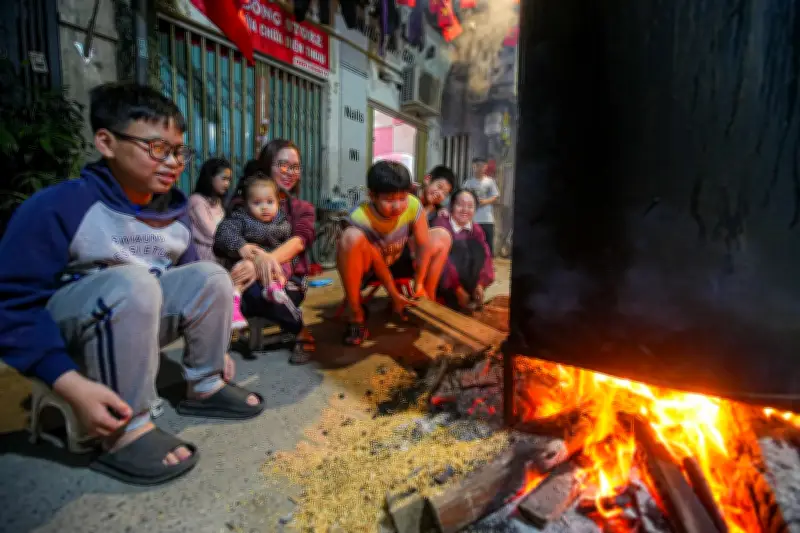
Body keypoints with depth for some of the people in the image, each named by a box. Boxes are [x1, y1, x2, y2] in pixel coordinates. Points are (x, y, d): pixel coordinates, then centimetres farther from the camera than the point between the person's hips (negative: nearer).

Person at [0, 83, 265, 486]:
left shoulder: (175, 213, -1)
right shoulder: (58, 206, -20)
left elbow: (190, 291, 8)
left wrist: (212, 344, 6)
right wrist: (73, 385, -31)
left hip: (139, 320, 6)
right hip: (63, 330, -5)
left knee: (210, 275, -12)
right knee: (132, 282, -34)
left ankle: (205, 388, -2)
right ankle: (125, 433, -24)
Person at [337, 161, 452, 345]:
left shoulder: (413, 205, -23)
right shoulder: (360, 219, -33)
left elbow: (423, 245, -16)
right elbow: (377, 262, -25)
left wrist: (419, 284, -13)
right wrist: (394, 294, -18)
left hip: (397, 262, 5)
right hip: (366, 268, -4)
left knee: (442, 236, -4)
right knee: (352, 237, -38)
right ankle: (356, 315, -21)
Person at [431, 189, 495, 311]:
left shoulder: (476, 229, 3)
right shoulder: (441, 224, -15)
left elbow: (485, 256, -9)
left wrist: (480, 284, -24)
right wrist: (457, 288, -28)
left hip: (468, 277, 5)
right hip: (440, 278, -5)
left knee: (475, 245, -16)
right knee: (459, 246, -26)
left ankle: (472, 296, -16)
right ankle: (454, 300, -25)